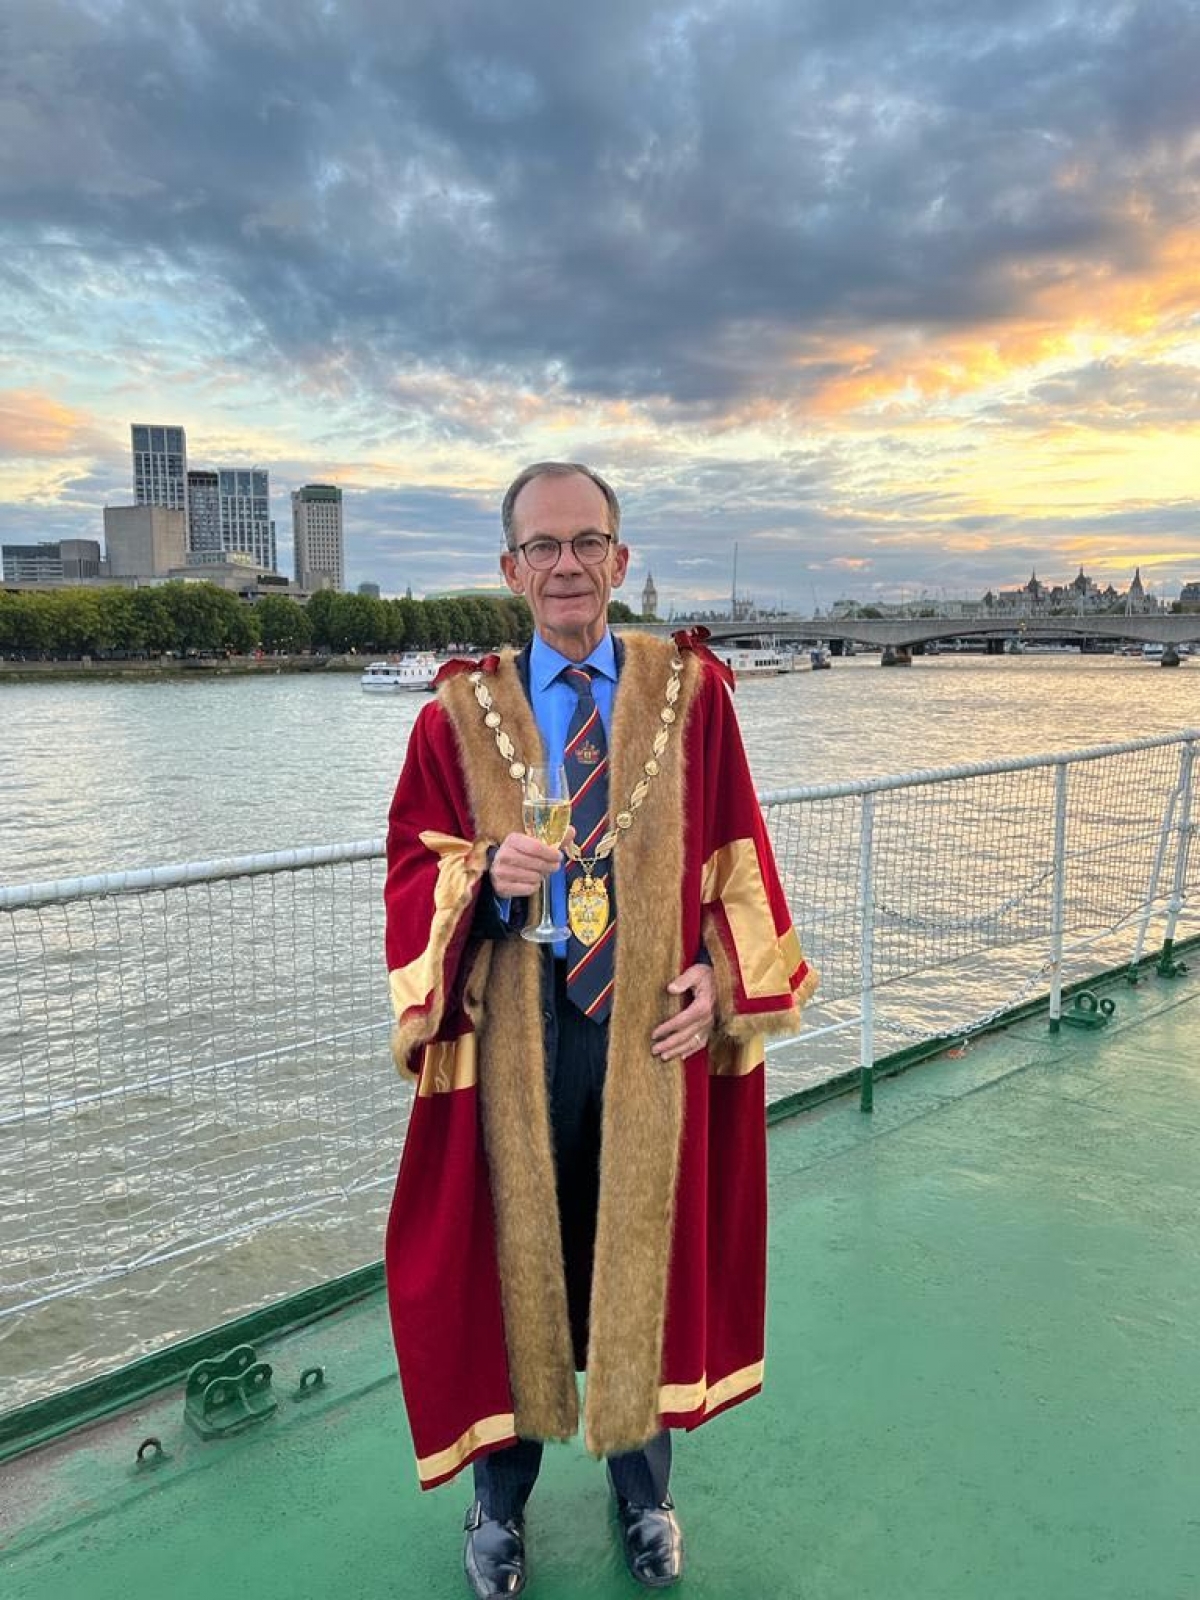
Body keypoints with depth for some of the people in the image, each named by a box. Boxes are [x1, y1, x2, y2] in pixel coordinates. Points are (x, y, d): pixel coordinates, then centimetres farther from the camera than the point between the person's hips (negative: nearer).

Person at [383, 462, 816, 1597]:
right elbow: (412, 872, 0)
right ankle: (501, 1499, 39)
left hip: (657, 1024, 1)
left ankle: (642, 1490, 42)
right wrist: (487, 874, -20)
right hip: (513, 1029, 0)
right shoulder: (461, 711, 0)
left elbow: (735, 857, 3)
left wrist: (721, 974, -9)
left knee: (647, 1257, 15)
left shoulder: (690, 691, 1)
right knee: (511, 1260, 12)